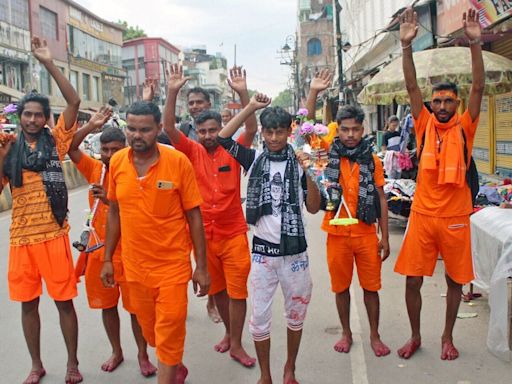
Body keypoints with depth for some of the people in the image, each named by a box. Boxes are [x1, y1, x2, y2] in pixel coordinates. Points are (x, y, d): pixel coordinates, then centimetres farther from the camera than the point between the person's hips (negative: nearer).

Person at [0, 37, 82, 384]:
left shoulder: (56, 142, 1)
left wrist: (49, 64, -12)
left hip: (54, 235, -3)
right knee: (28, 303, 12)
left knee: (65, 300, 4)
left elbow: (74, 102, -9)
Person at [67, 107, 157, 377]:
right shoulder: (95, 170, 2)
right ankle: (116, 352, 34)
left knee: (136, 306, 4)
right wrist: (91, 126, -15)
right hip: (98, 249, 4)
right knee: (107, 304, 15)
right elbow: (69, 148, -4)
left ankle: (143, 355, 22)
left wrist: (109, 199, -33)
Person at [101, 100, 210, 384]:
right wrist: (108, 259, 9)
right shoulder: (117, 161, -2)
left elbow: (193, 215, -8)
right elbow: (114, 212, 9)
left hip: (172, 265, -4)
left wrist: (201, 267, -7)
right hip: (134, 265, 5)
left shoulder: (178, 161, -13)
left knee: (168, 335, 2)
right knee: (150, 331, 20)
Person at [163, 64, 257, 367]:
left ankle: (237, 344, 16)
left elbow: (252, 128, -16)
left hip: (234, 234, -2)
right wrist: (173, 92, -22)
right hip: (203, 234, 2)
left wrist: (243, 93, -27)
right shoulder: (192, 152, 0)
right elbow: (169, 128, -11)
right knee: (217, 288, 17)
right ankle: (229, 332, 36)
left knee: (237, 289, 3)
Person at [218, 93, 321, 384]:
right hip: (262, 250, 0)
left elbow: (314, 207, -5)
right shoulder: (255, 160, 0)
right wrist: (251, 107, -11)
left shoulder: (299, 163, -1)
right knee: (260, 318, 6)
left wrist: (307, 173, -18)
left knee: (296, 315, 14)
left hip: (295, 251, 0)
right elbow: (223, 138, -9)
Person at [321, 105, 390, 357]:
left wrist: (385, 237, 2)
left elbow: (381, 199, 5)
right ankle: (346, 333, 30)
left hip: (367, 234, 1)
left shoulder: (372, 161, 2)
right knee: (341, 287, 12)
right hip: (338, 234, 0)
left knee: (371, 287, 9)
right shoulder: (328, 157, -2)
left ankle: (374, 335, 27)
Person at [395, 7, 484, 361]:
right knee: (413, 279, 4)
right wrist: (407, 46, -16)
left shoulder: (465, 128, 0)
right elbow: (412, 86, -6)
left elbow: (478, 87, -10)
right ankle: (415, 336, 24)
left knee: (455, 280, 11)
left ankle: (448, 337, 31)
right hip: (422, 215, 0)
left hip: (455, 218, 0)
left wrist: (475, 43, -20)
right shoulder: (424, 126, 2)